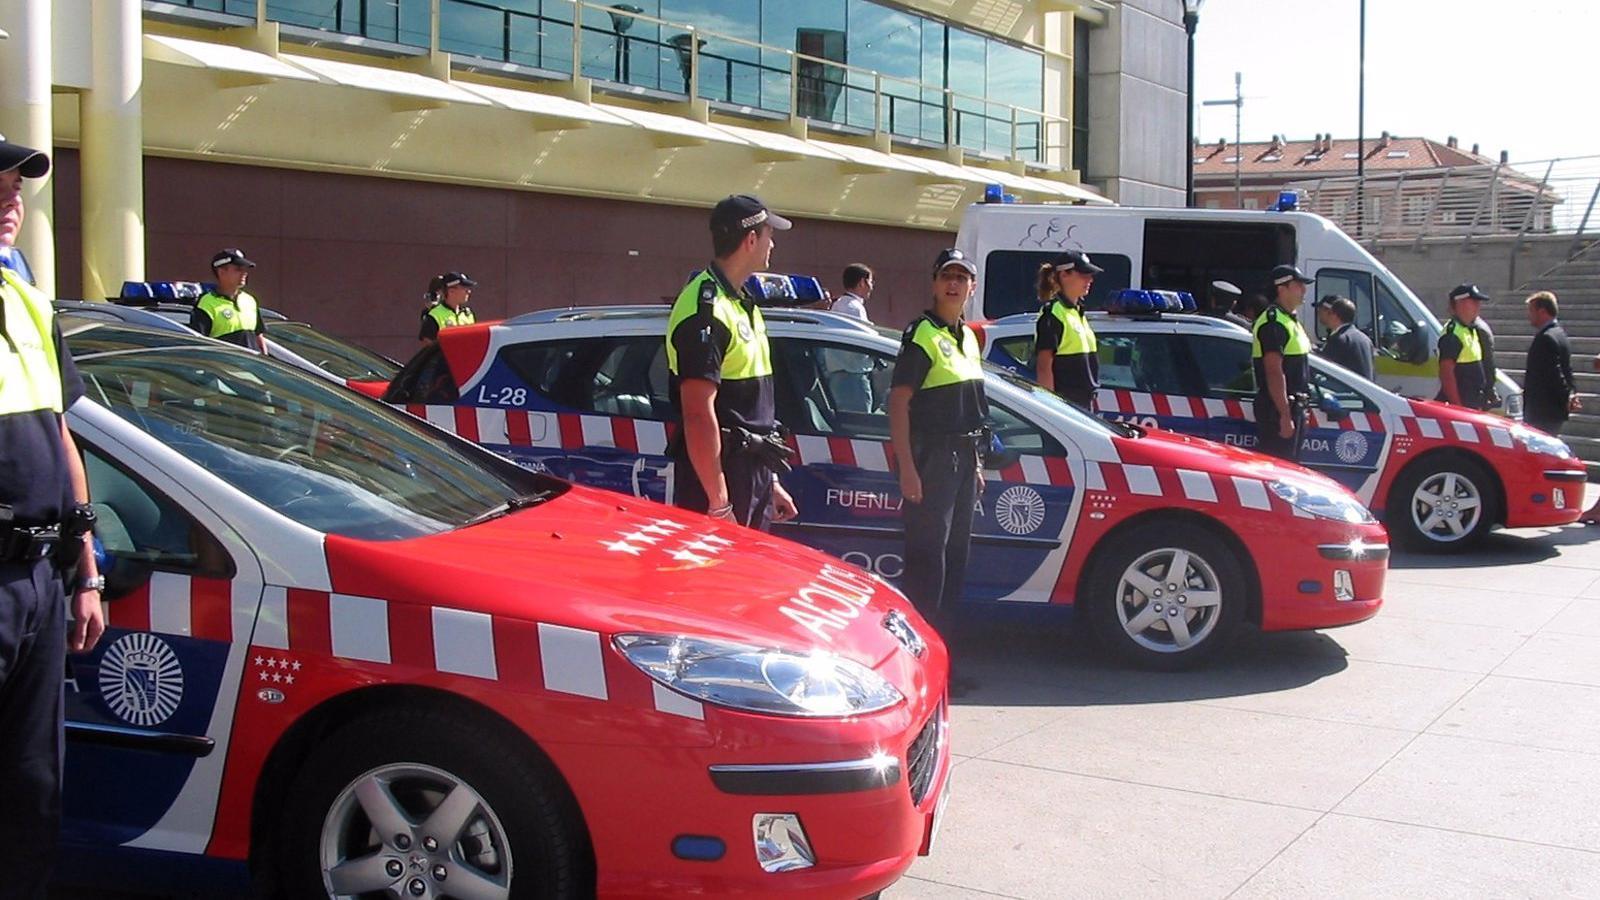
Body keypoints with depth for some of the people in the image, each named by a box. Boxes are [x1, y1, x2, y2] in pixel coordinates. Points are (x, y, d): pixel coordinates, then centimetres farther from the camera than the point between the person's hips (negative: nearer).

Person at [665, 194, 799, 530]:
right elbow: (699, 415, -22)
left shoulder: (742, 304, 17)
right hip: (718, 479, -10)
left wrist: (769, 481, 21)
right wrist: (719, 504, -24)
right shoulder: (707, 309, -16)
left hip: (751, 476, 10)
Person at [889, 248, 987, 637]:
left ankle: (942, 630, 22)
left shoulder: (969, 338, 16)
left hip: (963, 456, 9)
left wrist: (976, 461, 19)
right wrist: (907, 468, -22)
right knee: (927, 554, -7)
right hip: (932, 456, -9)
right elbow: (898, 402, -16)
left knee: (955, 553, 13)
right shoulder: (922, 334, -10)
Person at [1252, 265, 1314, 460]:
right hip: (1279, 408, -11)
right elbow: (1274, 372, -22)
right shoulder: (1274, 322, -15)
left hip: (1293, 406, 11)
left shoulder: (1290, 319, 18)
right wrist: (1285, 415, -25)